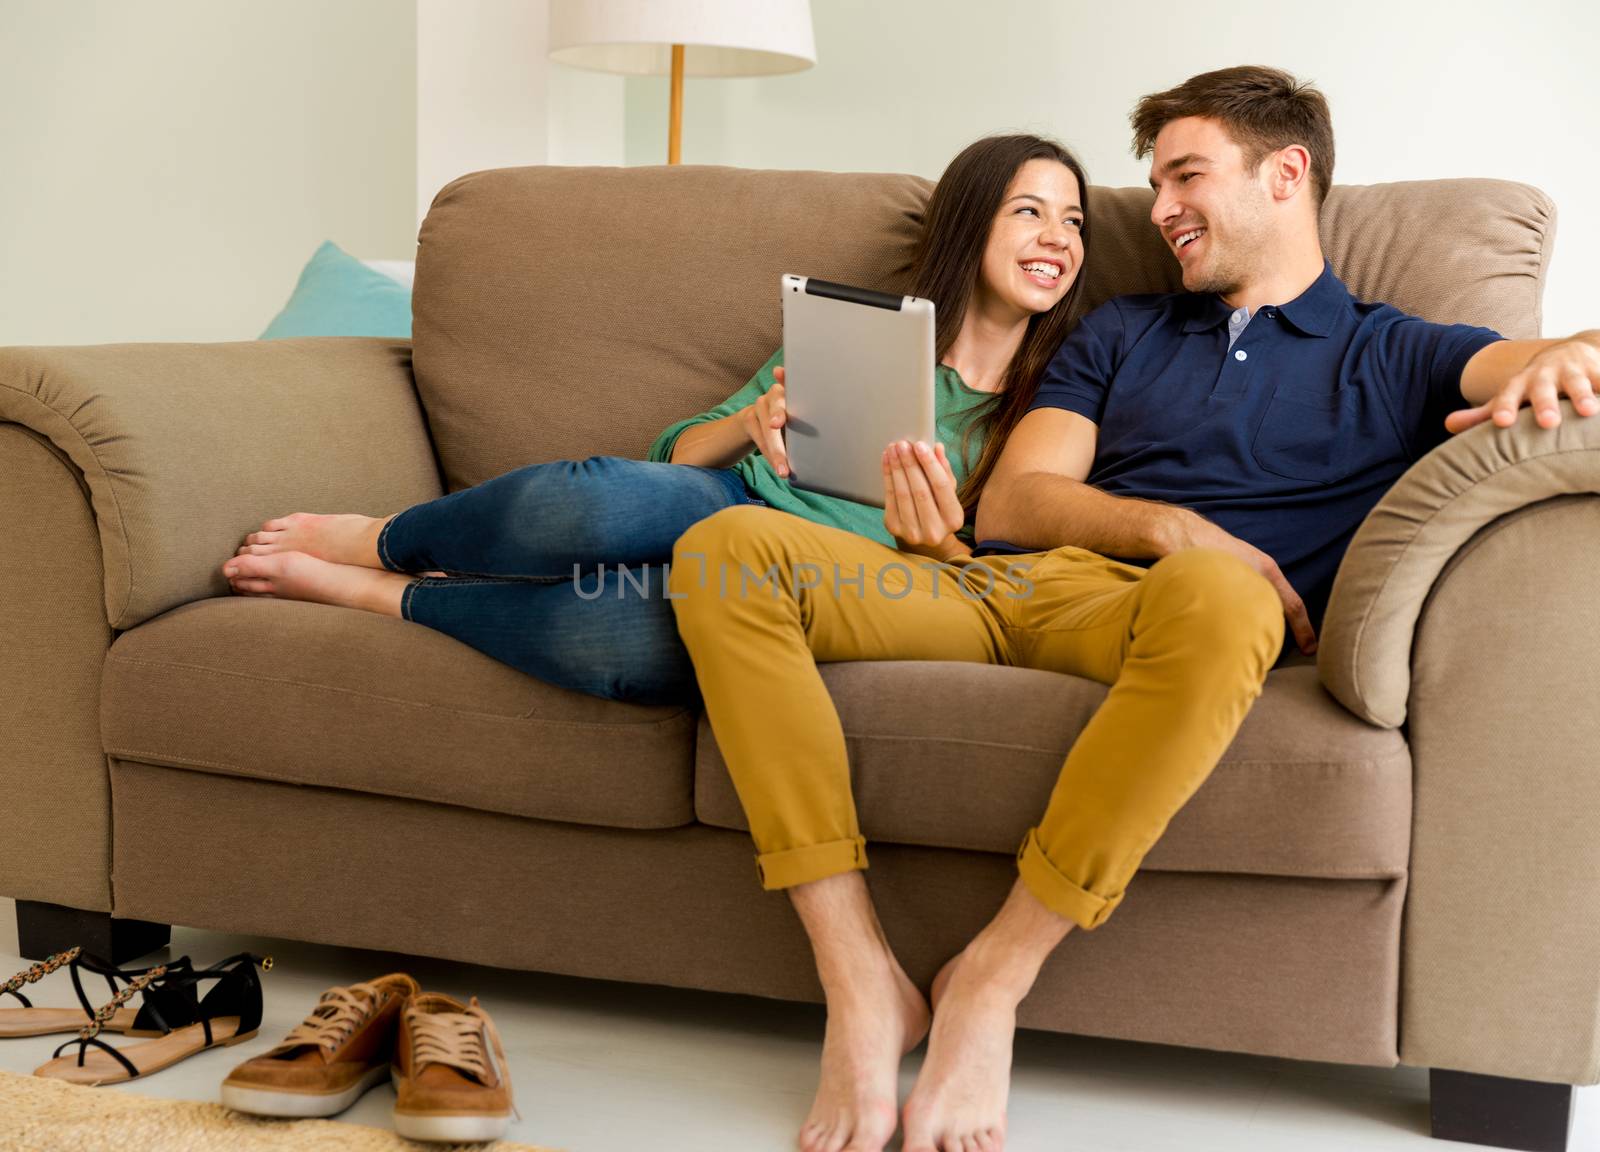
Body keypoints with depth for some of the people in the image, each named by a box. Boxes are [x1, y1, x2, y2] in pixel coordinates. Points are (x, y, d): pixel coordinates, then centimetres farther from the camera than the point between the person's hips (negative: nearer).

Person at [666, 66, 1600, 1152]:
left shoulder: (1394, 356, 21)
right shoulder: (1119, 334, 30)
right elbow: (1009, 503, 16)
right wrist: (1170, 524, -3)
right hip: (1005, 584, 4)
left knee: (1215, 596, -43)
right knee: (727, 548, -22)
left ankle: (995, 974, -28)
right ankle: (862, 985, -28)